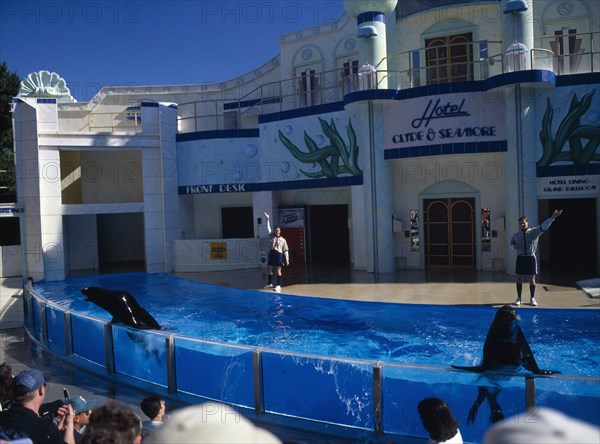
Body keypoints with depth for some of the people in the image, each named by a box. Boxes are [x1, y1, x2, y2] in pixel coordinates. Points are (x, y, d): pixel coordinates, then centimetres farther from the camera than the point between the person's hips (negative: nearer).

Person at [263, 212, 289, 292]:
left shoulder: (283, 240, 4)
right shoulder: (272, 236, 11)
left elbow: (286, 250, 3)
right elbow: (268, 228, 12)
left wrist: (287, 259, -2)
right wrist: (268, 219, 7)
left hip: (279, 254, -4)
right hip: (272, 253, 4)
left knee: (278, 270, -2)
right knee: (269, 269, 10)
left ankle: (278, 285, 3)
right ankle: (269, 283, 26)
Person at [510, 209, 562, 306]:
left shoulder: (534, 232, 0)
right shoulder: (516, 235, 5)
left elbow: (544, 226, -11)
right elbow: (512, 244, 19)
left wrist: (553, 217, -22)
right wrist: (516, 247, -4)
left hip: (531, 258, -1)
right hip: (520, 258, 1)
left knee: (532, 279, 4)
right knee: (519, 279, 4)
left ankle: (532, 299, 15)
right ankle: (519, 298, 14)